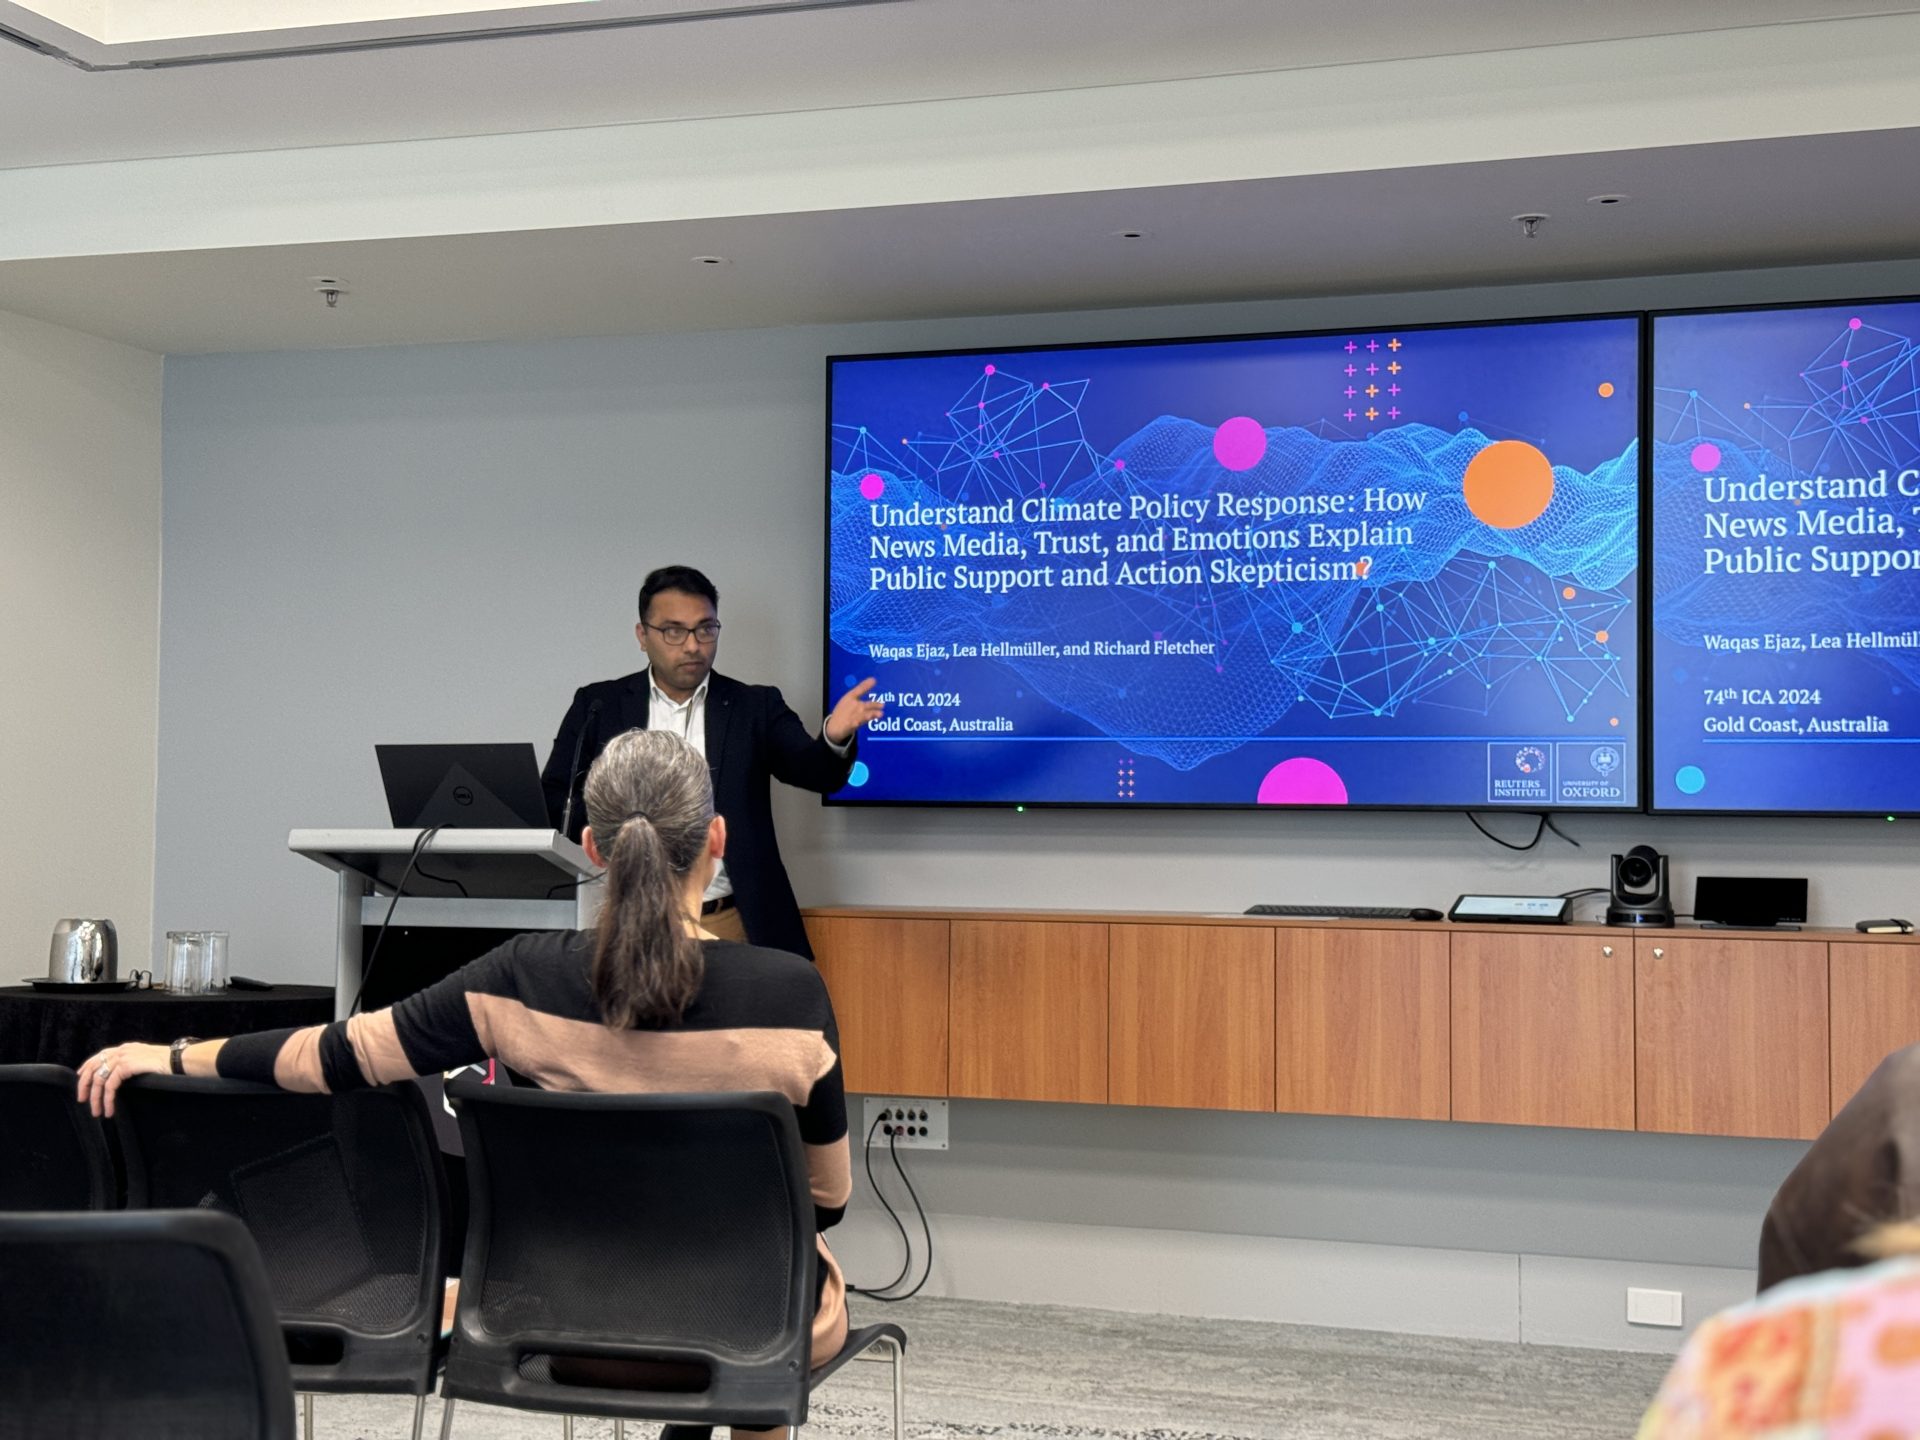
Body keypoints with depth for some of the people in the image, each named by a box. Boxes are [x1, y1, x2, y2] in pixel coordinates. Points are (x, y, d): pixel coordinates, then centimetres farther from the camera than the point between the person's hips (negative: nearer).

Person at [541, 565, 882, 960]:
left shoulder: (755, 706, 6)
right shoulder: (598, 705, 7)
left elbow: (816, 772, -7)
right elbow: (552, 803, 6)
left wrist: (835, 737, -30)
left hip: (732, 928, 0)